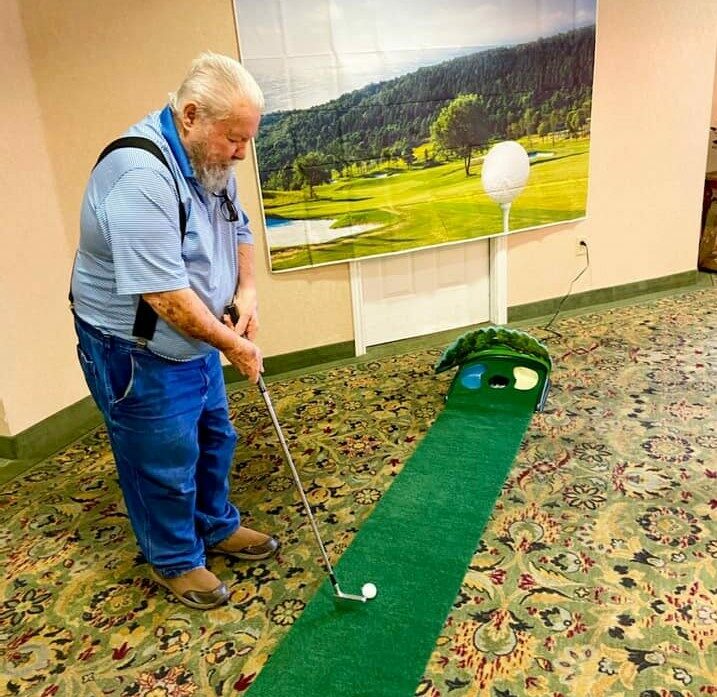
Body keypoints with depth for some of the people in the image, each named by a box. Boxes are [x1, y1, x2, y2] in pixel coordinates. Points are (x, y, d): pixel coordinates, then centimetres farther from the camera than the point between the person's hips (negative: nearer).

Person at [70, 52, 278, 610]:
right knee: (164, 461, 8)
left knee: (214, 438, 21)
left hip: (196, 338, 9)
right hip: (138, 353, -9)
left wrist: (246, 292, -5)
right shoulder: (140, 176, -31)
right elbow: (165, 294, -32)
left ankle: (216, 526, 45)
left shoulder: (209, 160, -1)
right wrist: (232, 344, -19)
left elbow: (238, 230, 13)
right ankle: (174, 561, 33)